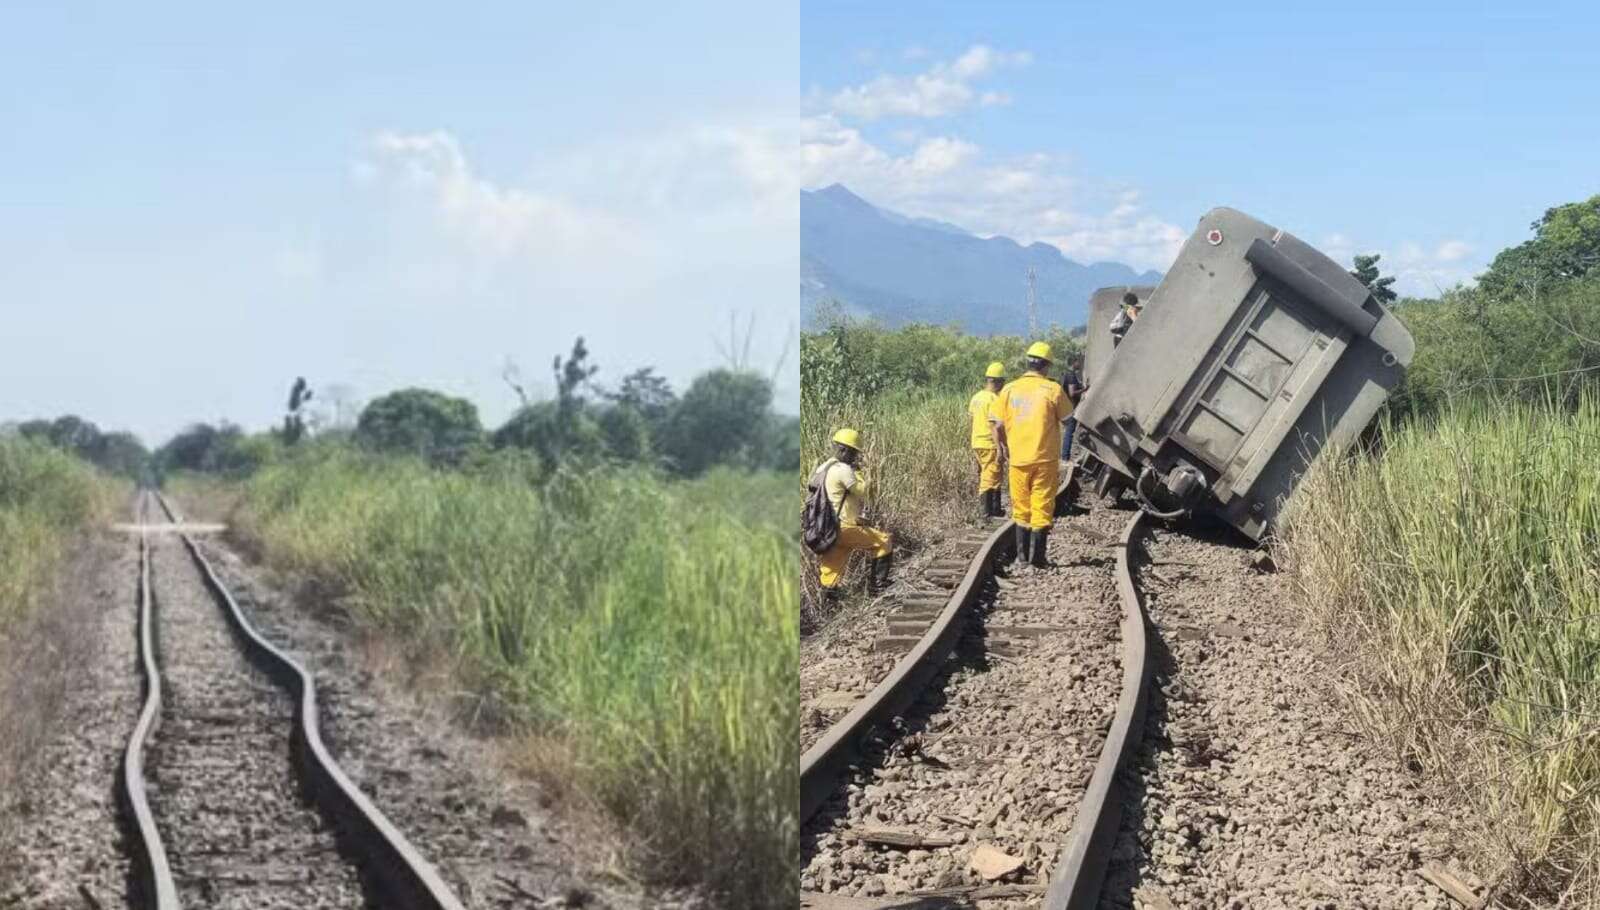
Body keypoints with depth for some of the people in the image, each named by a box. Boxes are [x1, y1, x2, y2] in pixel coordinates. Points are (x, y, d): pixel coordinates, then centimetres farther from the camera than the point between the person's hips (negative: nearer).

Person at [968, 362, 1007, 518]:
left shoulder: (976, 397, 9)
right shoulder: (993, 399, -17)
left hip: (977, 442, 9)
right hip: (990, 445, -9)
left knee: (984, 477, 15)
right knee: (991, 478, -2)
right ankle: (987, 512, 0)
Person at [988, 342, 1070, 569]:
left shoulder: (1009, 389, -1)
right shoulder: (1052, 389, -9)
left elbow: (997, 424, -2)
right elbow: (1068, 419, 1)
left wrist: (1002, 448, 13)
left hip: (1018, 458, 3)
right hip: (1045, 459, -3)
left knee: (1021, 508, 15)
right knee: (1042, 509, 4)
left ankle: (1022, 555, 21)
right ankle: (1037, 557, 4)